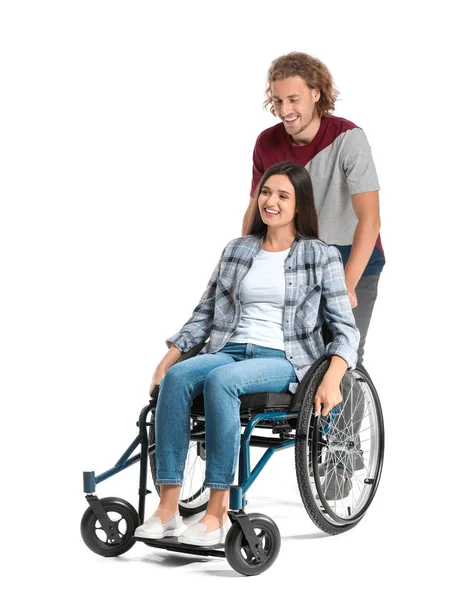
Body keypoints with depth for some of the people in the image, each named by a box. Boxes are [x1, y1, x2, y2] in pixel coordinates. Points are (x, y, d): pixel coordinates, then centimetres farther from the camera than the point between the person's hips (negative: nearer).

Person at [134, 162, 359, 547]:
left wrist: (332, 378, -17)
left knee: (220, 380, -36)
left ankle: (218, 513, -34)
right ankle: (167, 510, -32)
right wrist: (170, 355, 8)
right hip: (230, 350, 4)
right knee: (176, 378, -29)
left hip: (285, 360, -4)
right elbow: (205, 313, 21)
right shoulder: (236, 251, 17)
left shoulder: (322, 257, 6)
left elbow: (345, 328, 0)